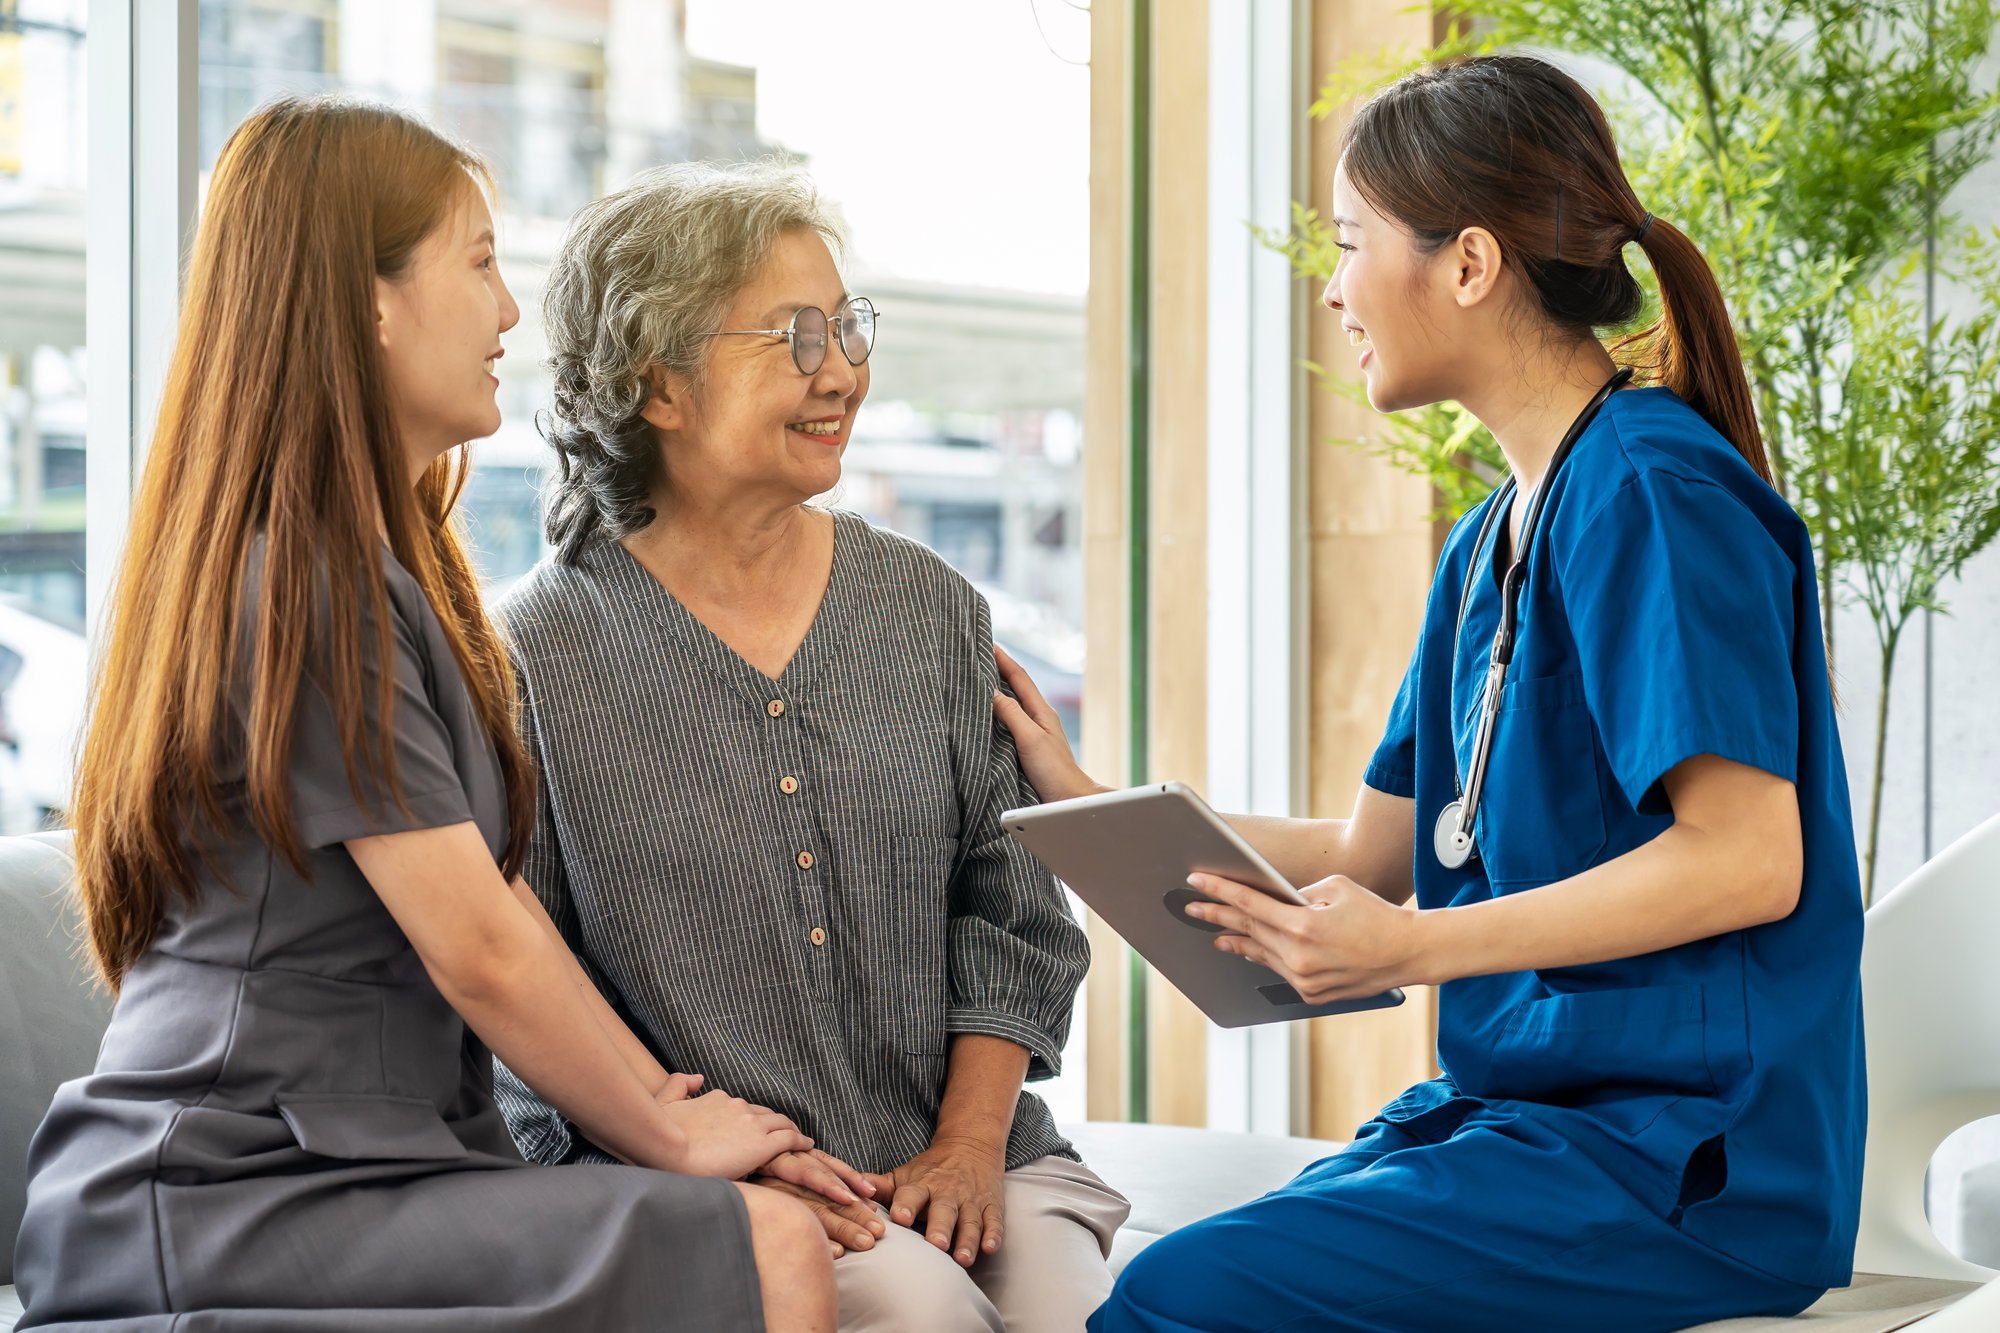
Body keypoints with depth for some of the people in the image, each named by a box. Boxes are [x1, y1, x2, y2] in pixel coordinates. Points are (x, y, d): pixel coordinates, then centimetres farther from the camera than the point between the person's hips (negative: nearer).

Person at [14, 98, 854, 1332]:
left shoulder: (391, 571, 19)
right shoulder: (308, 592, -13)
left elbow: (506, 904, 13)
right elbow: (485, 951, -14)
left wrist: (673, 1109, 4)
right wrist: (668, 1136, -2)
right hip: (227, 1206, -9)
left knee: (775, 1225, -11)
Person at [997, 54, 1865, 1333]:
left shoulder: (1654, 493, -13)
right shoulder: (1488, 541, 15)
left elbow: (1748, 861, -19)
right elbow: (1374, 850, 20)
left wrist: (1415, 948, -23)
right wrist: (1087, 806, 17)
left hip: (1682, 1154, -9)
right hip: (1518, 1106, 9)